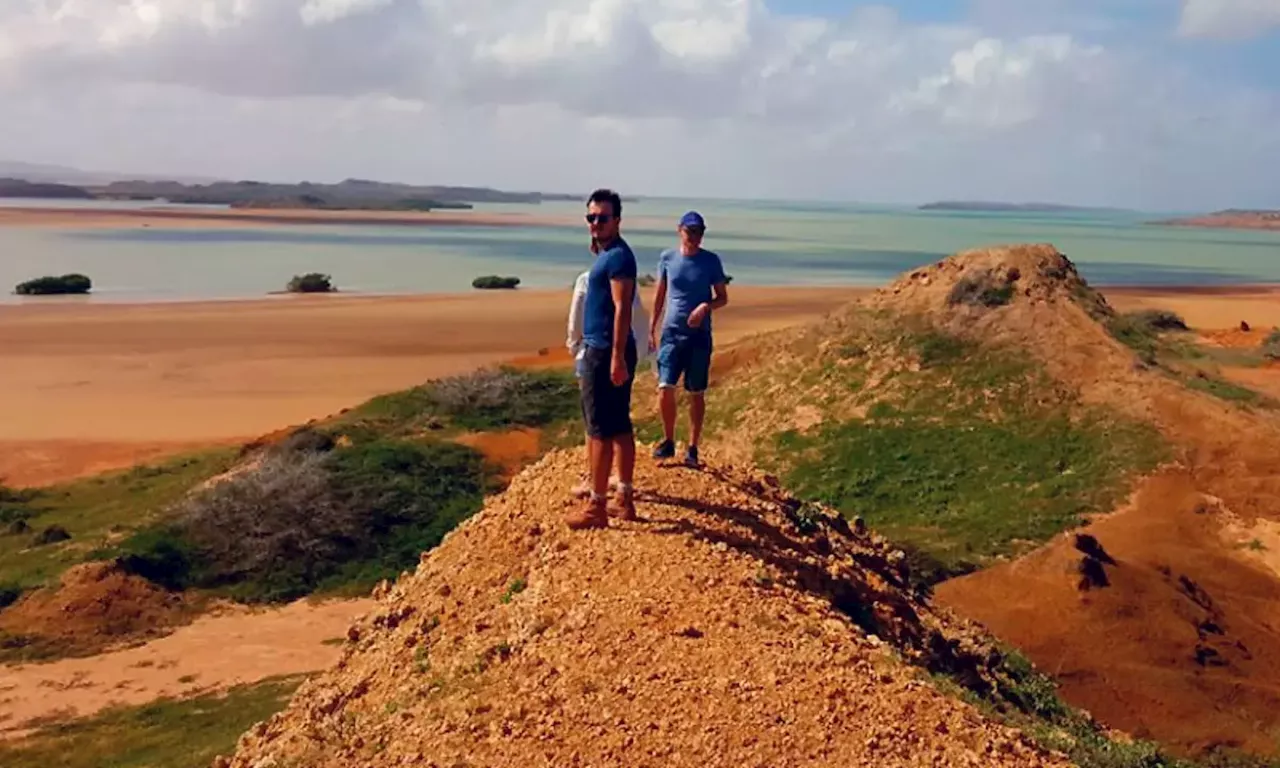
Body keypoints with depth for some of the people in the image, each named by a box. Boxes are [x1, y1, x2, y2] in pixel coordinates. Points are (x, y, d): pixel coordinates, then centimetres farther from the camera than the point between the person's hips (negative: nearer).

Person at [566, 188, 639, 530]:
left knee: (600, 429, -6)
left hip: (605, 351, -10)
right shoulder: (606, 254, 16)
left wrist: (617, 357, -25)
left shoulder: (618, 256, -14)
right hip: (603, 349, 10)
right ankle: (625, 498, 20)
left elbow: (622, 309, -22)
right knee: (620, 427, 12)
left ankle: (596, 507, 0)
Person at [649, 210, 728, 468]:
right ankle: (668, 441, 12)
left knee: (696, 394, 3)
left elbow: (723, 298, 5)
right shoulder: (667, 258, 3)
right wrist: (651, 328, 10)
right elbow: (659, 294, 11)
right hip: (671, 333, 1)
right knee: (665, 389, -8)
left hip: (699, 335, -1)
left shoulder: (711, 261, 0)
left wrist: (705, 306, -16)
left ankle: (692, 448, 14)